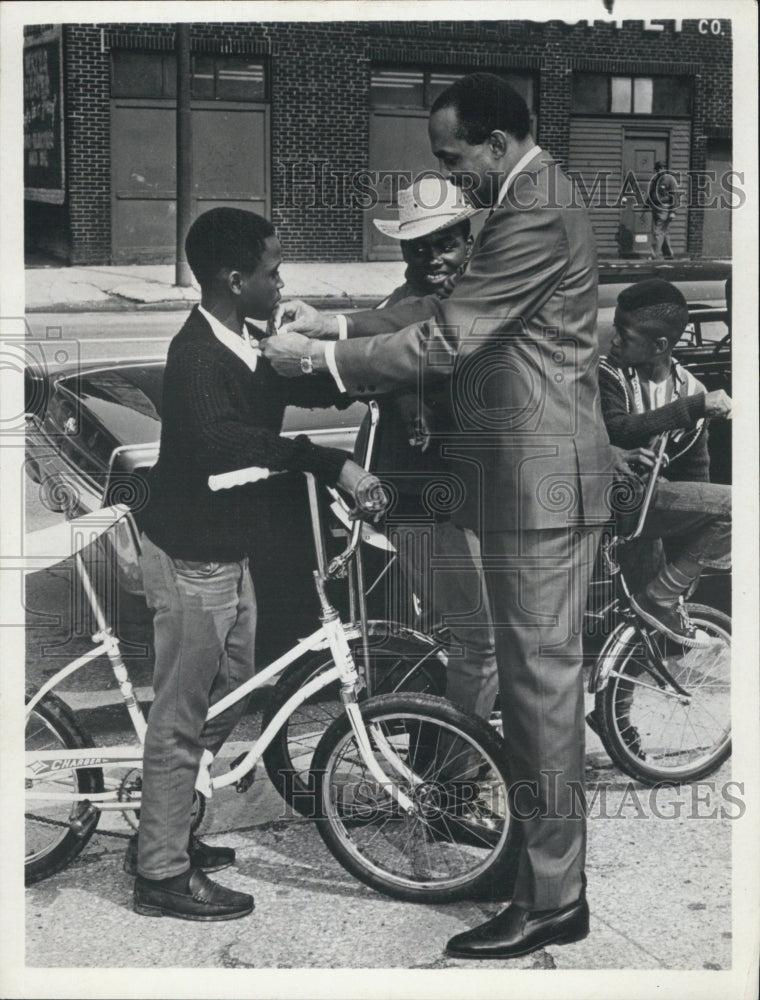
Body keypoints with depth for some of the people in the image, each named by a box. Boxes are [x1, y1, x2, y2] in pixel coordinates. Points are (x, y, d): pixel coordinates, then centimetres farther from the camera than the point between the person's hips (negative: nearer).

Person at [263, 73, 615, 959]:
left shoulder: (534, 219, -19)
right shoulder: (531, 202, 16)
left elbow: (443, 342, -20)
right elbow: (447, 311, 16)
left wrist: (316, 358, -11)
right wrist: (338, 325, 7)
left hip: (539, 478, -11)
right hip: (535, 476, 11)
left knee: (541, 678, -5)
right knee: (541, 675, 17)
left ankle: (548, 900, 5)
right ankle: (549, 859, 30)